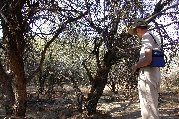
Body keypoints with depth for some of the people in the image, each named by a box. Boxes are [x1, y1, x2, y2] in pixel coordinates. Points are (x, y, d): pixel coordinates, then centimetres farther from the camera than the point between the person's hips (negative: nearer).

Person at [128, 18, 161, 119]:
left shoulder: (146, 37, -9)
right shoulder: (155, 38, 19)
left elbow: (148, 59, -22)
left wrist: (136, 66, -6)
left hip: (147, 75, -10)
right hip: (156, 74, 10)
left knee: (148, 107, -5)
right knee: (153, 106, 16)